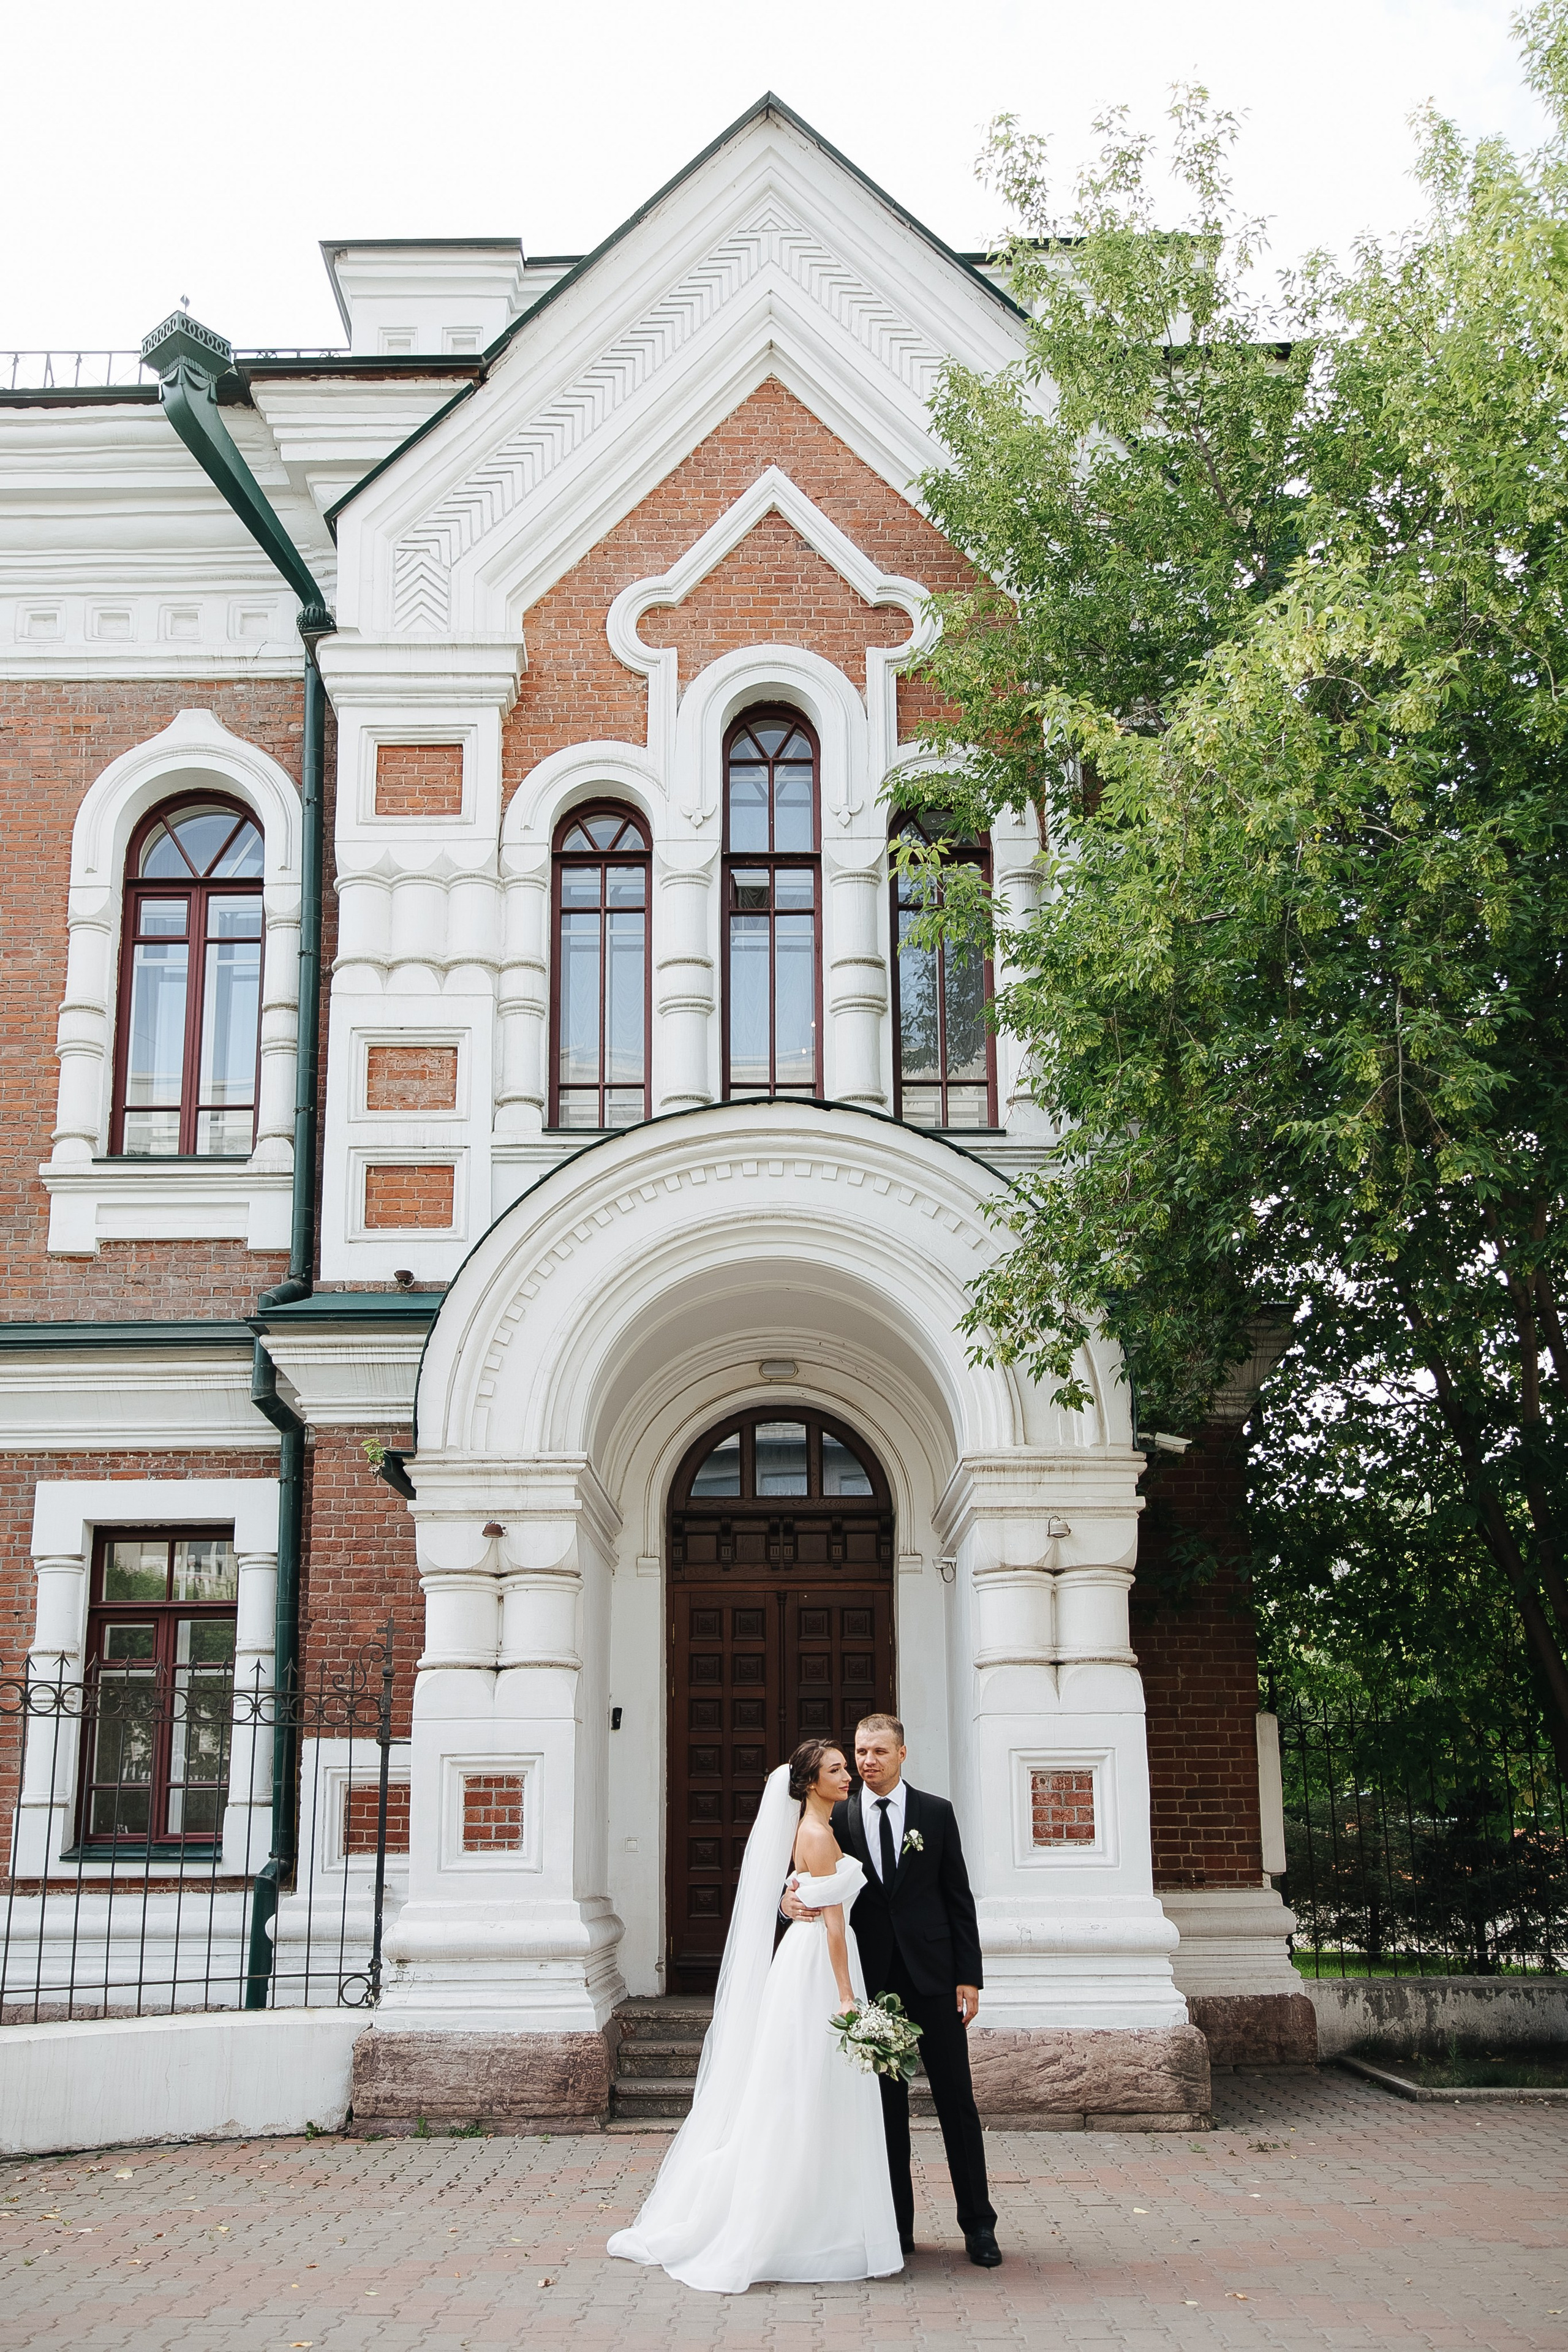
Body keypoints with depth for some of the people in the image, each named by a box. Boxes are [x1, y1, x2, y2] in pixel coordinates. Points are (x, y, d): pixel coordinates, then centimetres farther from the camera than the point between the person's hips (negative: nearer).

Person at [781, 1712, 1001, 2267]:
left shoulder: (936, 1813, 4)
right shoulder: (838, 1818, 5)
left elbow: (959, 1899, 3)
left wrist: (969, 1977, -2)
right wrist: (789, 1900, -18)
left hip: (933, 1976, -1)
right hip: (872, 1981, 1)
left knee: (956, 2100, 2)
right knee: (887, 2106, 7)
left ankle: (978, 2225, 11)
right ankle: (897, 2226, 15)